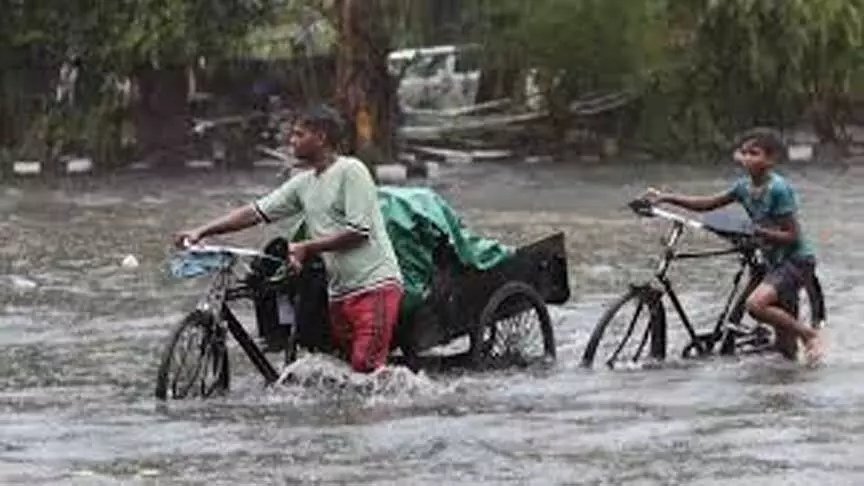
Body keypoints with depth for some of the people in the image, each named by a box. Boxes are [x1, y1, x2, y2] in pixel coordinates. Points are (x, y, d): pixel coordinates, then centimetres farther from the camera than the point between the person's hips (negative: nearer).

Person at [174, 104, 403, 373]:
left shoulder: (350, 172, -8)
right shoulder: (303, 184, 15)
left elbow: (358, 231, -15)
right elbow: (257, 212, 12)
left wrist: (305, 248, -13)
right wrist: (201, 232, 4)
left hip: (375, 284, -8)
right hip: (340, 291, 8)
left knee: (364, 366, -17)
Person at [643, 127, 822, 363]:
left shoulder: (778, 188, -19)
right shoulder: (744, 186, 3)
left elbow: (791, 235, -19)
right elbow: (709, 203, 6)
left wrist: (756, 231, -27)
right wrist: (665, 198, 0)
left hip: (796, 259, -8)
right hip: (775, 261, 8)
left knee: (756, 303, -28)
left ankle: (808, 333, -13)